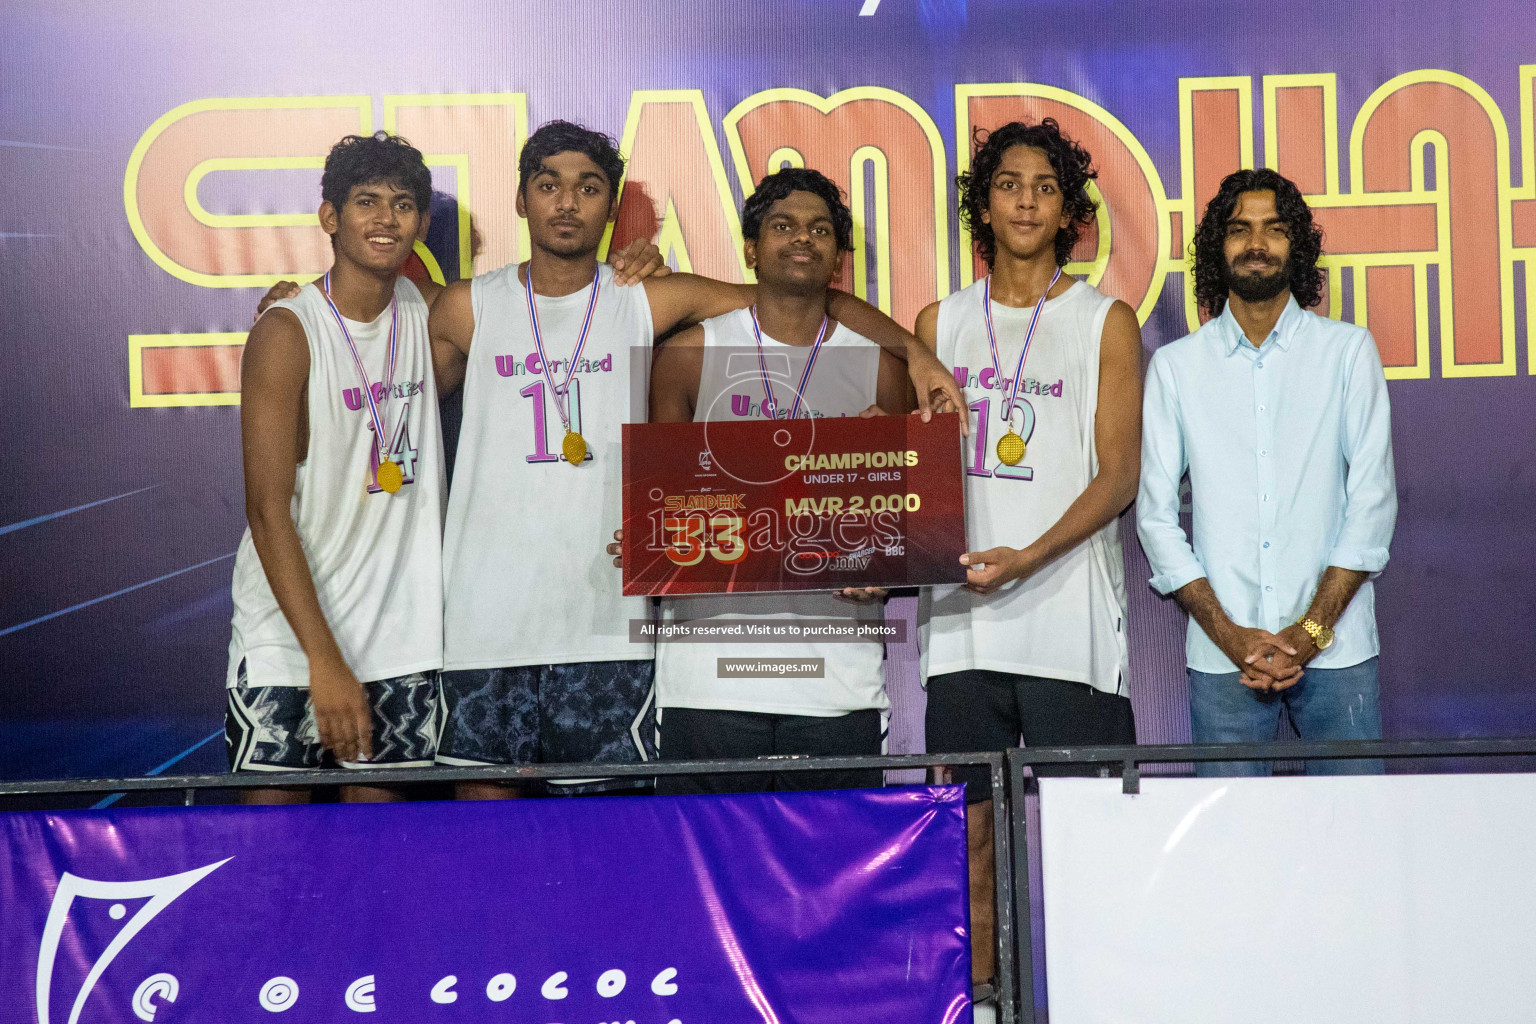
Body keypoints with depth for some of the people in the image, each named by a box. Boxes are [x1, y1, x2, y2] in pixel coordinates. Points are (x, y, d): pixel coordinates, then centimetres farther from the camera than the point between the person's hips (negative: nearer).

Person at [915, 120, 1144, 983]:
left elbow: (1117, 475, -2)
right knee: (970, 837, 4)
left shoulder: (1105, 321, 6)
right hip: (963, 618, 3)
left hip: (1069, 617, -2)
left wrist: (1029, 557, -16)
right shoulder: (941, 322, 15)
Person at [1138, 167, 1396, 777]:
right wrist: (1229, 634, -6)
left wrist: (1312, 629, -8)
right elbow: (1156, 515, 5)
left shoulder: (1348, 351, 7)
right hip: (1221, 659, 0)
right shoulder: (1175, 366, 8)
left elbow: (1373, 497, 2)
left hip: (1336, 651, 0)